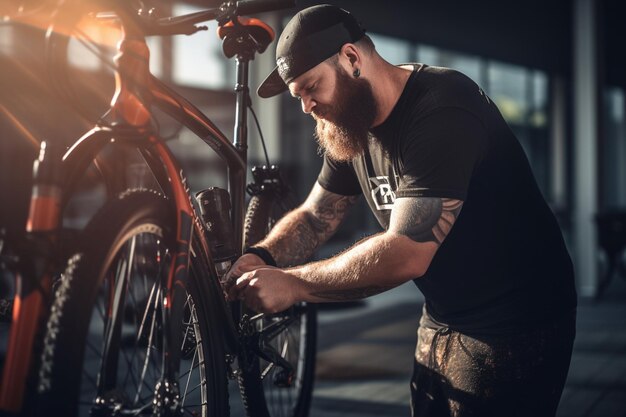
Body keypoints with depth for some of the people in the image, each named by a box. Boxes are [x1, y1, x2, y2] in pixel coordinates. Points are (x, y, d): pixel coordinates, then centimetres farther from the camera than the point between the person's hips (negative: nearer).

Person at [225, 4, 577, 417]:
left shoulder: (442, 112, -26)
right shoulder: (352, 127, 3)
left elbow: (406, 253, -32)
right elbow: (314, 217, 9)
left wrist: (291, 284, -27)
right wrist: (262, 257, -11)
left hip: (512, 329, -8)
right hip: (442, 321, 8)